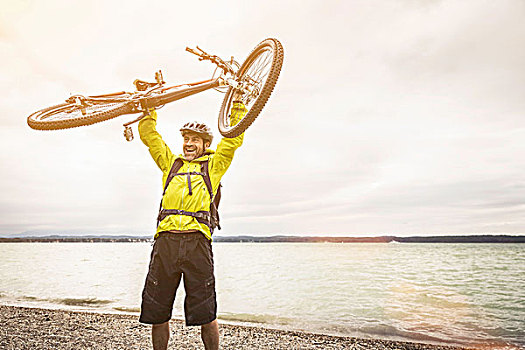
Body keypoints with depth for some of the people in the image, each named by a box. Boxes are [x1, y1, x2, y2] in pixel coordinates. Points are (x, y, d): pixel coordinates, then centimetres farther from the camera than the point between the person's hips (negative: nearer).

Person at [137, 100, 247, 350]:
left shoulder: (213, 164, 19)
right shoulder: (171, 163, 25)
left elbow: (234, 137, 15)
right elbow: (149, 135, 28)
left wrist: (237, 102, 16)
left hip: (197, 240, -2)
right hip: (165, 240, 3)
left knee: (206, 315, 1)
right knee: (157, 314, 9)